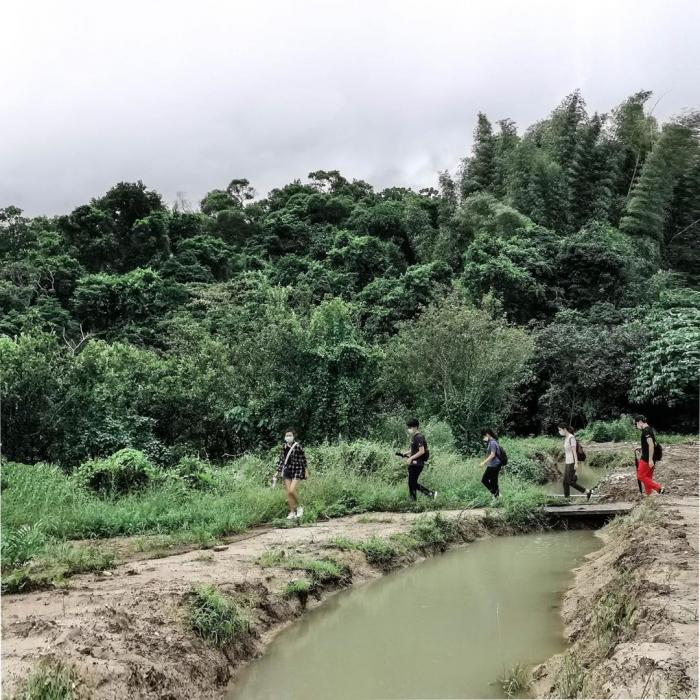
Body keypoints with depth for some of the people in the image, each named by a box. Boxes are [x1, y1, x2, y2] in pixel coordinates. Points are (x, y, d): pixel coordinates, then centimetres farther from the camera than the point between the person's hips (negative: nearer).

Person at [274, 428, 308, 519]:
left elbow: (303, 459, -6)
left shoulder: (297, 446, -14)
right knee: (288, 492, 3)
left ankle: (299, 507, 9)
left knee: (292, 490, -16)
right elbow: (281, 459, 12)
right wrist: (278, 471, 13)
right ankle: (292, 512, 13)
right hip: (287, 470, 6)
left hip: (297, 470, -6)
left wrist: (306, 470, -1)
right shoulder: (284, 446, 3)